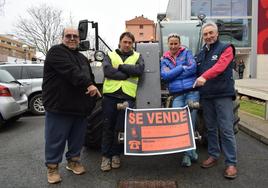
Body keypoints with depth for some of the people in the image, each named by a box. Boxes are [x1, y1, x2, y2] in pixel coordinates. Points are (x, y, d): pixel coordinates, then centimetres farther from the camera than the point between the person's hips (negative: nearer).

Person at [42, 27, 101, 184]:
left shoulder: (82, 58, 20)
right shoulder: (56, 52, -4)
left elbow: (90, 77, 20)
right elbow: (70, 71, -21)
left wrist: (91, 102, 9)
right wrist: (88, 84, -30)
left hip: (80, 107, 7)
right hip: (59, 106, -7)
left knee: (77, 137, 15)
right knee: (56, 139, 2)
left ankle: (73, 161, 32)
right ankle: (53, 167, 18)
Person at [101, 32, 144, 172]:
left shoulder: (137, 57, 16)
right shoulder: (110, 55, 14)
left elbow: (139, 70, -6)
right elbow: (107, 70, -6)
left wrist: (121, 67, -6)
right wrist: (128, 73, -9)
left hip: (128, 96, 0)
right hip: (110, 95, 0)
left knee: (121, 128, 4)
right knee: (108, 127, 4)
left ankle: (116, 154, 21)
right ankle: (106, 156, 18)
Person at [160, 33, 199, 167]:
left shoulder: (186, 53, 10)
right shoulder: (164, 60, 15)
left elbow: (193, 67, -7)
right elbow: (165, 75, -3)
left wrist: (173, 74, -5)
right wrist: (182, 67, -5)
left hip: (192, 92, -2)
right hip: (177, 95, 2)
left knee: (190, 123, 0)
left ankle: (187, 154, 14)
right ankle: (191, 153, 7)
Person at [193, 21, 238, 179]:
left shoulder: (226, 48, 0)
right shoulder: (200, 54, 18)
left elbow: (220, 66, -19)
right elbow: (196, 73, 19)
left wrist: (205, 76, -33)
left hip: (223, 95, -5)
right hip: (206, 96, 6)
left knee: (226, 130, -5)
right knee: (211, 128, 12)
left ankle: (231, 163, 3)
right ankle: (213, 156, 25)